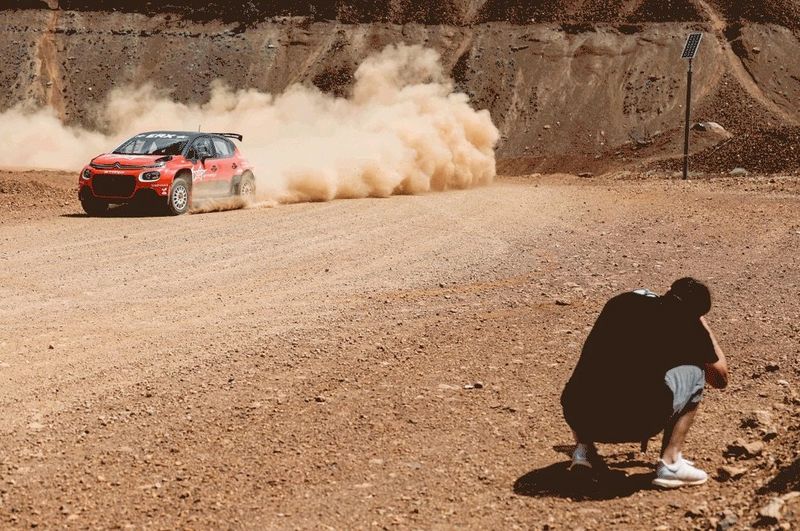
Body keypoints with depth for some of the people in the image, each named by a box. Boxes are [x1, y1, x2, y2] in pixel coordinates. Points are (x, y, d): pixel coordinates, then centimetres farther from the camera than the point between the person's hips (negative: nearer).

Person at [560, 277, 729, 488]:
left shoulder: (621, 301, 19)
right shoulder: (687, 323, 9)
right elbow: (720, 379, 26)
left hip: (577, 417, 4)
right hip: (633, 424, -4)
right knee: (695, 370, 21)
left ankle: (583, 448, 18)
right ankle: (670, 463, 12)